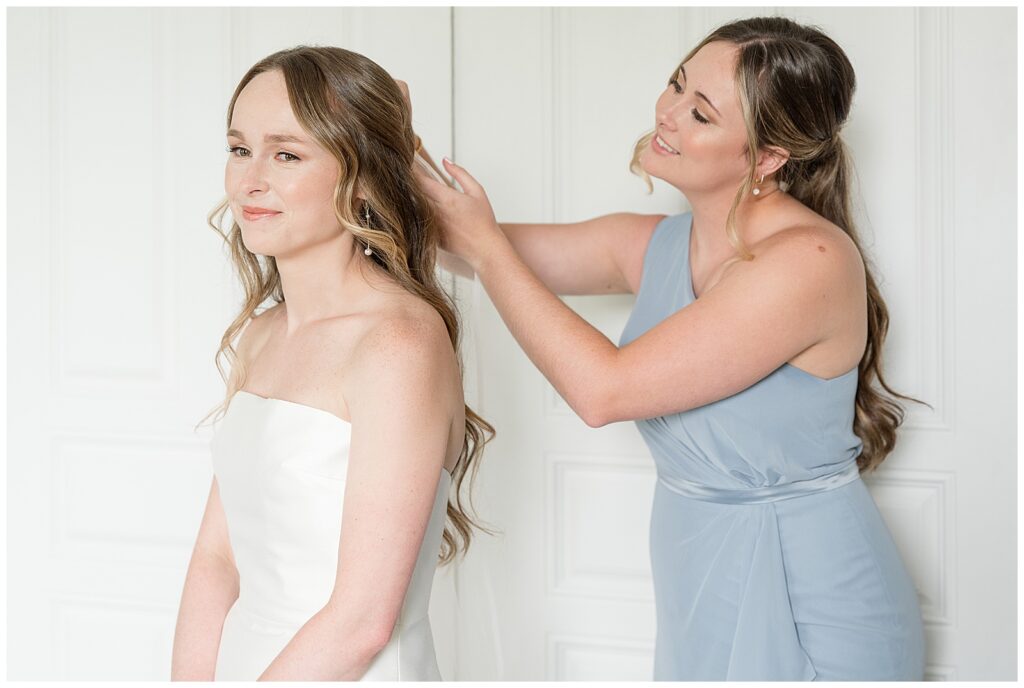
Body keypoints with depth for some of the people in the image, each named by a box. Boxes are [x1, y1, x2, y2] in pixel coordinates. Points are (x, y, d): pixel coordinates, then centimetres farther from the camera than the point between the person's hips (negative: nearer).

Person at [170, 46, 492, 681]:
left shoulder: (401, 343, -18)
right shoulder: (257, 336, 7)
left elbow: (363, 618, -19)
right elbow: (217, 561, 6)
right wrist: (190, 679, -4)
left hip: (355, 674, -6)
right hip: (247, 665, 6)